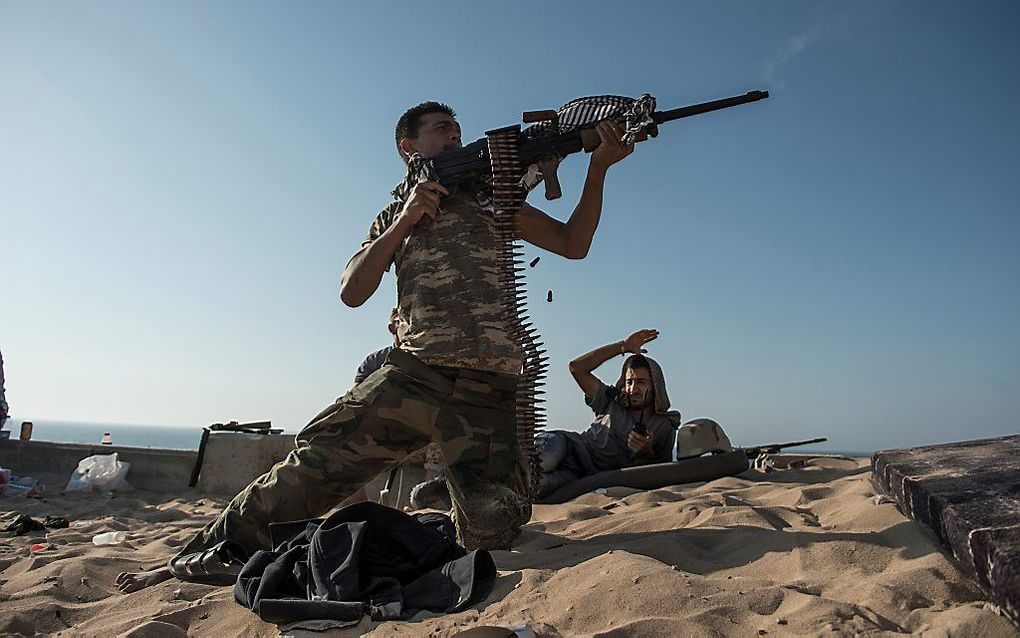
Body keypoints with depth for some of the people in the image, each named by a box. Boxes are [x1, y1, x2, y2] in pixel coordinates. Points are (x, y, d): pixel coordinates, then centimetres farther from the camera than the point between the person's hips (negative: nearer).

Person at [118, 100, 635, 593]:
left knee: (491, 534, -12)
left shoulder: (490, 196, 17)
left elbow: (572, 244, 10)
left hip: (490, 388, 0)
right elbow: (352, 292, 6)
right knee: (314, 463, -9)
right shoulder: (393, 217, 20)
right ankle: (195, 561, 11)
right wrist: (404, 222, -2)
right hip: (412, 373, 1)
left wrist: (598, 168, -2)